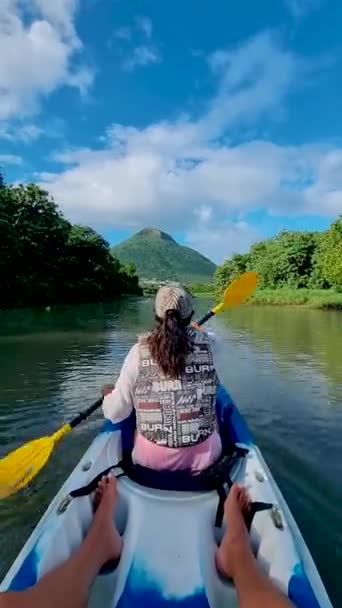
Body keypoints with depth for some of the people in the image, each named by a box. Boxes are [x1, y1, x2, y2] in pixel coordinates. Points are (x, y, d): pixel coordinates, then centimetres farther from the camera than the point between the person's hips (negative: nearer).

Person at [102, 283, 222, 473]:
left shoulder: (140, 351, -14)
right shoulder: (205, 343, -11)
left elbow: (116, 413, -9)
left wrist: (109, 395, 15)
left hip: (152, 459, 0)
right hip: (204, 456, 1)